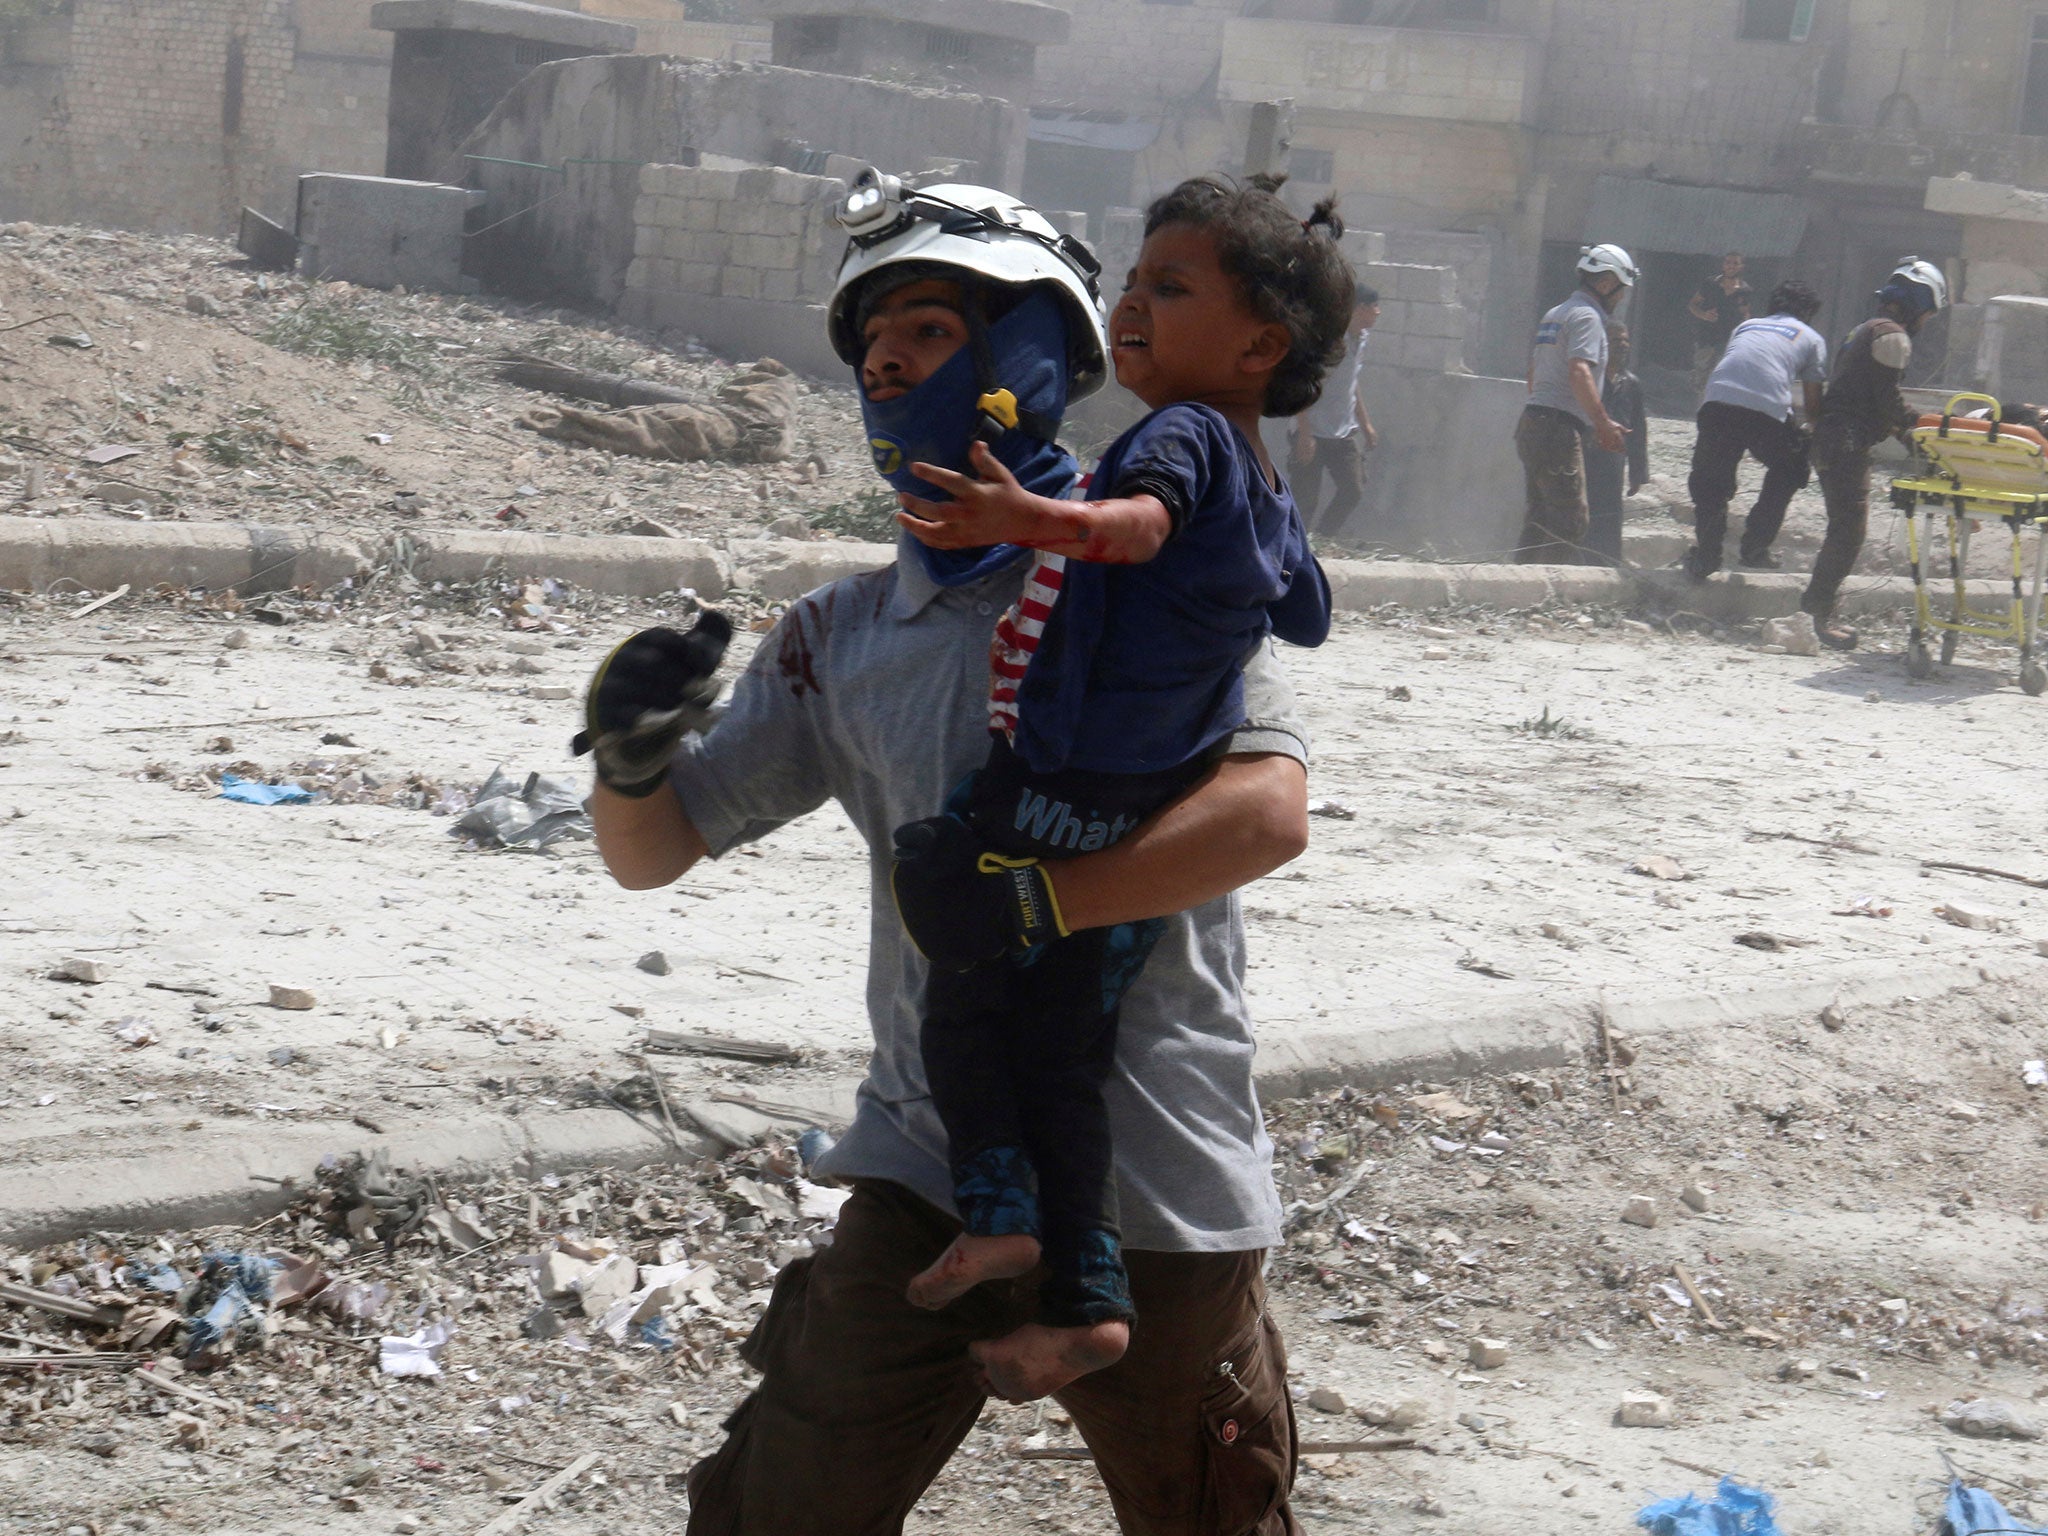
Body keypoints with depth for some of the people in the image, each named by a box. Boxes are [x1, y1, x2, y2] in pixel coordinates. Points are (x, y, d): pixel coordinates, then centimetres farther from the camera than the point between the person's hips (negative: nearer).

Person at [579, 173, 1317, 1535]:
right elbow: (655, 852, 13)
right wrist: (630, 763, -10)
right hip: (927, 1177, 4)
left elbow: (1268, 810, -20)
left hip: (1154, 1196, -4)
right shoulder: (845, 635, 10)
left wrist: (1017, 898, -25)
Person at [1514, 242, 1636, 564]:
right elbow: (1579, 372, -21)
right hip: (1560, 427, -10)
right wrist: (1604, 424, -20)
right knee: (1570, 519, -11)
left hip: (1532, 420, 10)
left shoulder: (1554, 315, 22)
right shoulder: (1587, 316, -7)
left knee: (1540, 515, 12)